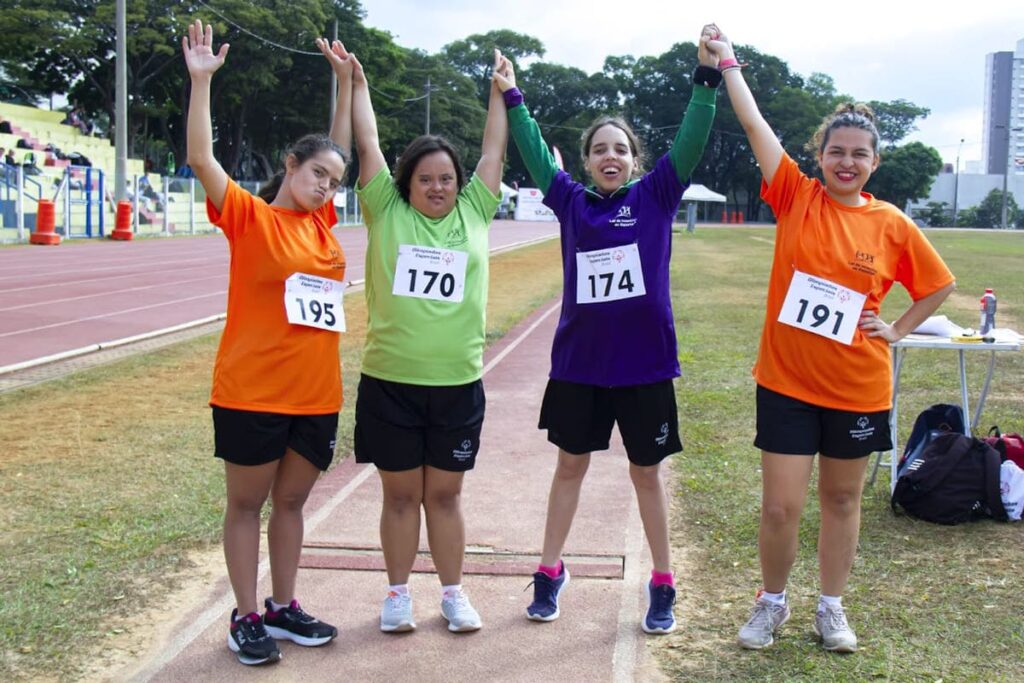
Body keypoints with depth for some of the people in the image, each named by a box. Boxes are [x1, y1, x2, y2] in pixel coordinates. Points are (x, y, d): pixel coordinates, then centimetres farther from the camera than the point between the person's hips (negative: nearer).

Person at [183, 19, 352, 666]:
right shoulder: (250, 216, -6)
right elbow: (203, 159, -15)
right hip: (252, 392, -6)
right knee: (247, 503, 8)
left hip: (317, 393, 6)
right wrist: (202, 82, -20)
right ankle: (246, 617, 18)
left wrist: (348, 83, 15)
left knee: (292, 501, 16)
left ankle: (284, 607, 28)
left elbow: (342, 150, 18)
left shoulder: (322, 220, 9)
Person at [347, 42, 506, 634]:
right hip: (389, 383, -1)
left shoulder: (474, 215, 6)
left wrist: (501, 92, 18)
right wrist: (358, 85, 11)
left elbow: (494, 150, 13)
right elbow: (368, 143, 7)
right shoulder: (386, 213, 2)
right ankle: (399, 594, 24)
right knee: (400, 494, 10)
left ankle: (454, 592, 24)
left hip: (458, 384, 1)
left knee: (445, 494, 12)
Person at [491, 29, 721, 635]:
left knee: (647, 472, 9)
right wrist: (512, 96, 2)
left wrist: (708, 78, -16)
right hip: (579, 362, 2)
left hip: (644, 363, -2)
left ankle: (664, 585, 21)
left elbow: (691, 144, -9)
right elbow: (536, 151, 6)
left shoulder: (656, 196, -1)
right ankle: (551, 573, 26)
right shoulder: (572, 201, 4)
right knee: (571, 466, 13)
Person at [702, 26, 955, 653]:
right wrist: (728, 61, -13)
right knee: (781, 506, 1)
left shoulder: (892, 225, -2)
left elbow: (940, 284, 12)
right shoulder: (796, 197, -5)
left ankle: (832, 607, 32)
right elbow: (756, 124, -10)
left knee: (842, 499, 15)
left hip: (857, 387, 1)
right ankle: (772, 602, 25)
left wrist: (899, 329, 3)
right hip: (786, 381, -1)